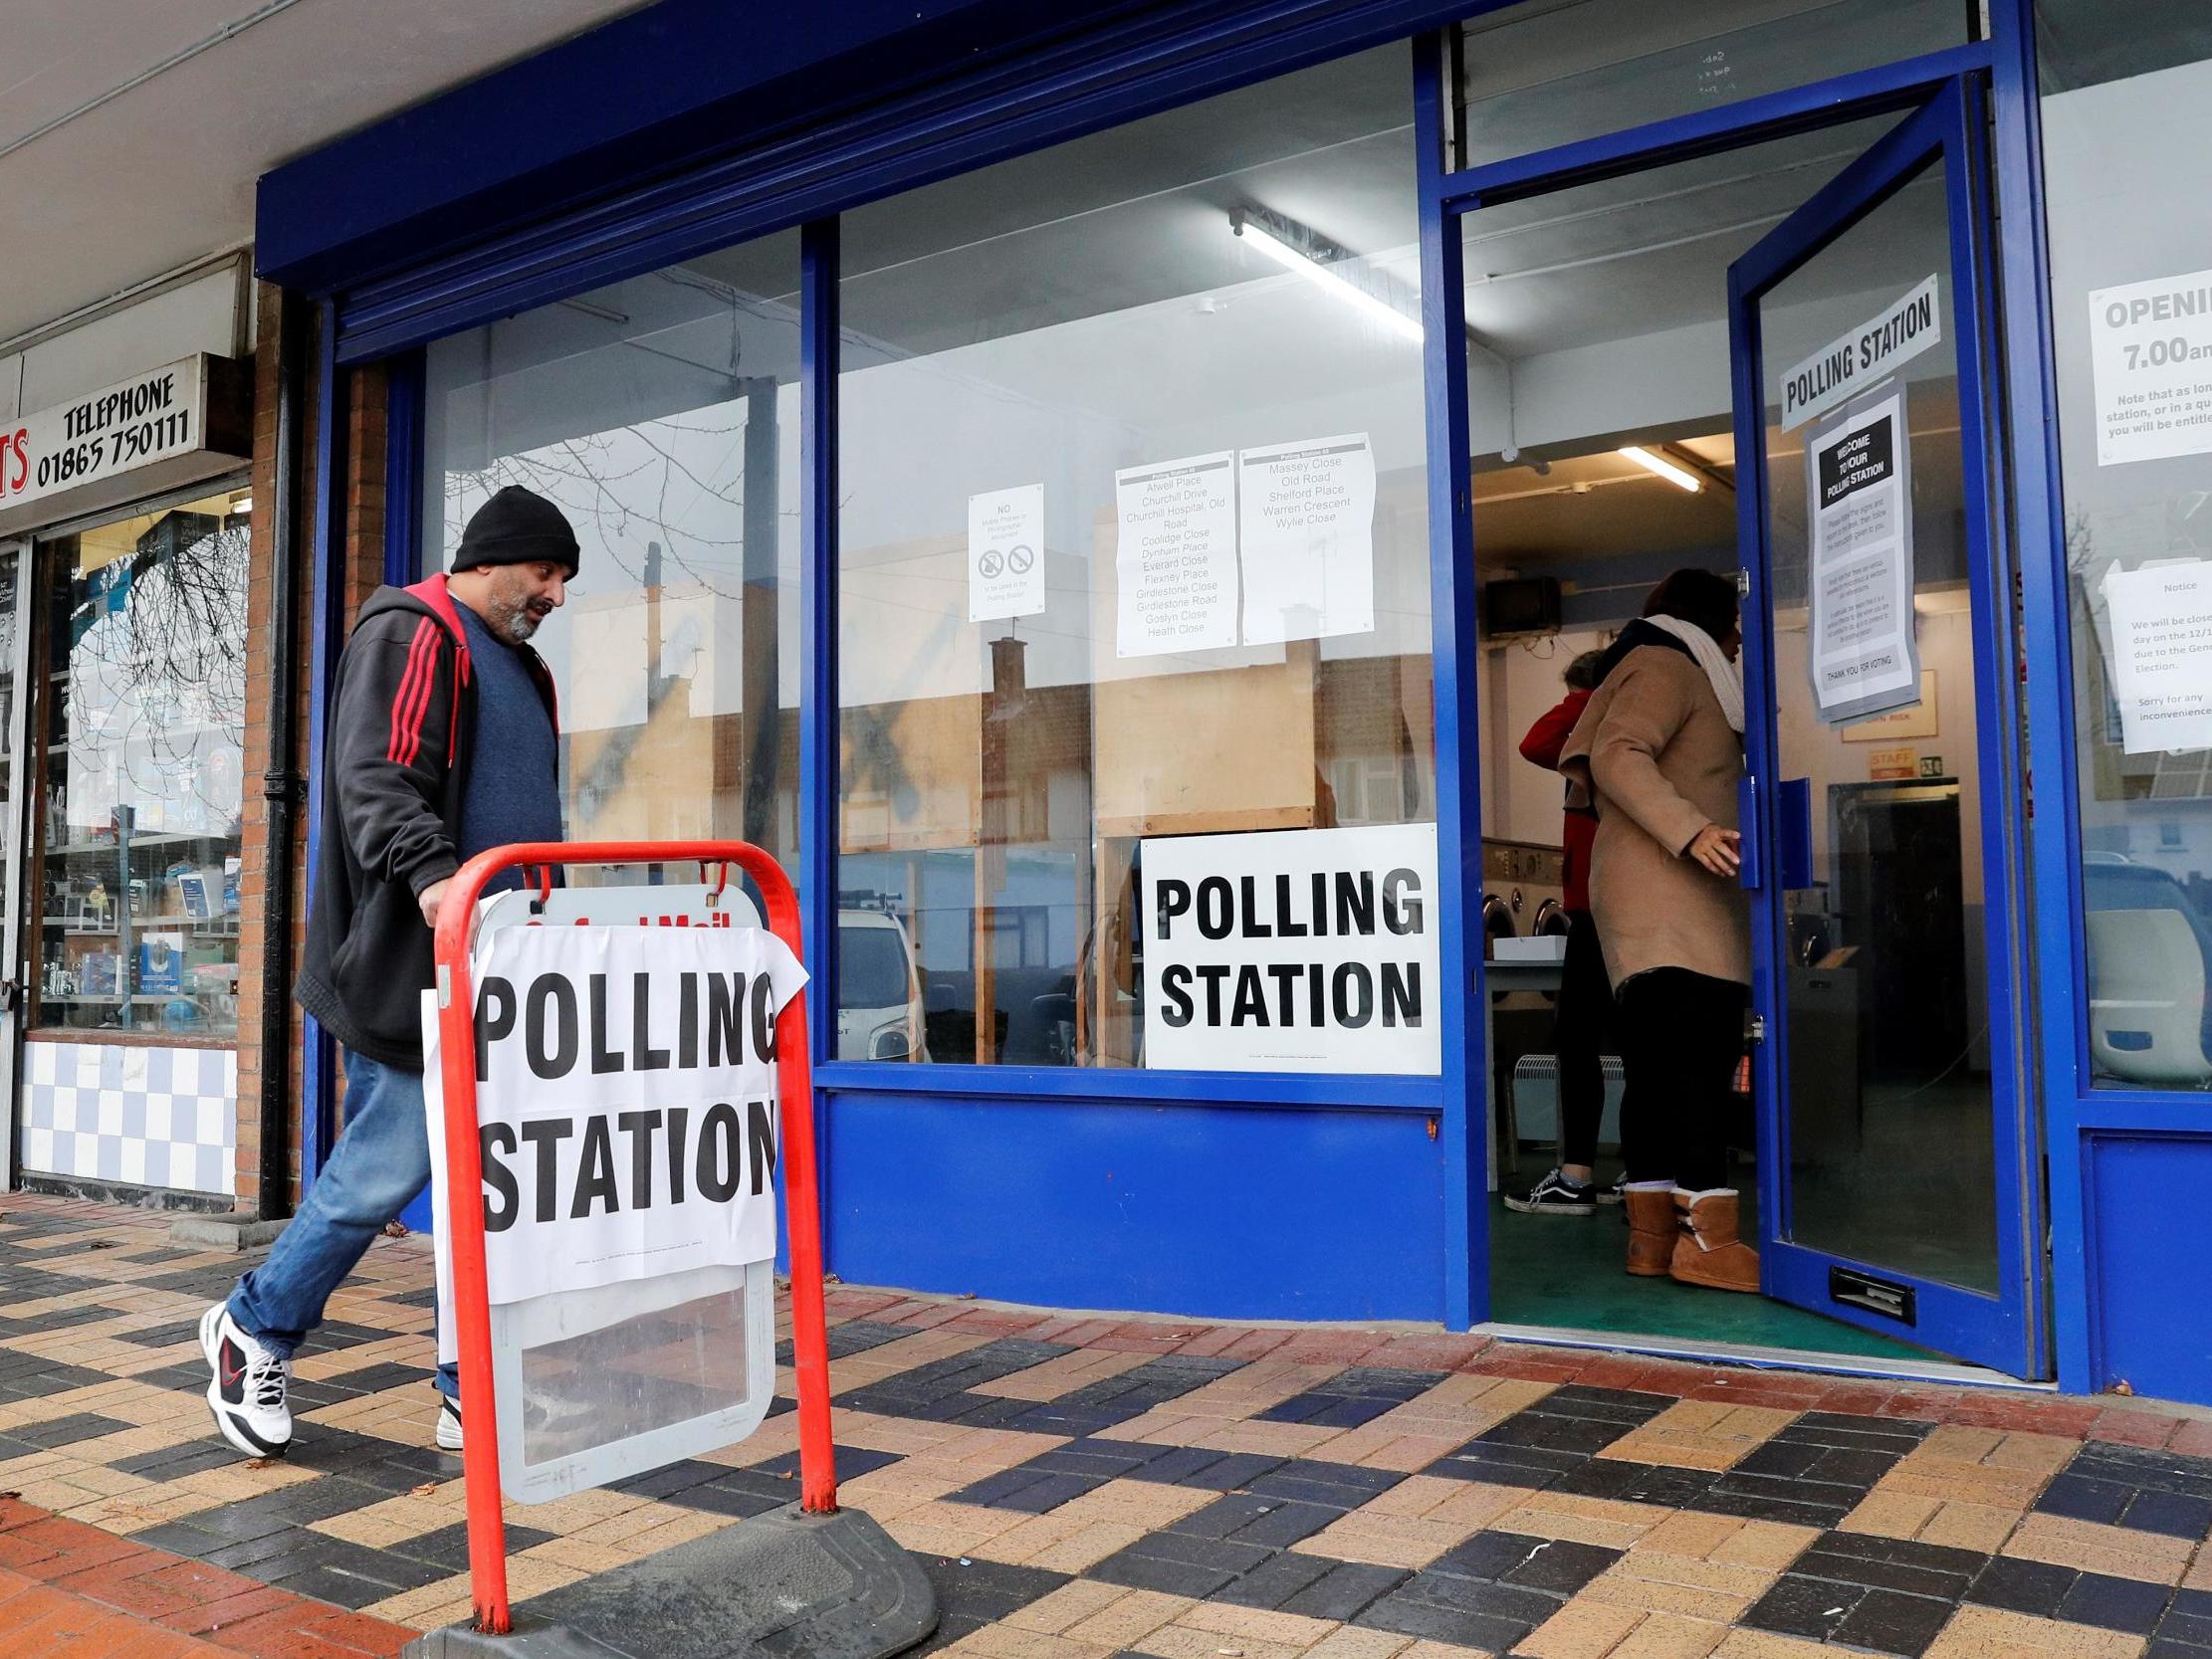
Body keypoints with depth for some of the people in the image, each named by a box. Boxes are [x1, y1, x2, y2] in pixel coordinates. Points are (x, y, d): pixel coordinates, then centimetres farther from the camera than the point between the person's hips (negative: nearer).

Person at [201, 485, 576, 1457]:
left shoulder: (520, 667, 23)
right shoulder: (410, 632, -5)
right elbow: (376, 778, -19)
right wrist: (432, 875, -35)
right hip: (411, 968, -9)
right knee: (386, 1169, -4)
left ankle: (473, 1393, 16)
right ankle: (255, 1329, 21)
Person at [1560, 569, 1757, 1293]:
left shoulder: (1679, 676, 31)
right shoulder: (1667, 667, 0)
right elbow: (1616, 756, -16)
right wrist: (1691, 831, -25)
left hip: (1650, 906, 10)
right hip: (1670, 895, -10)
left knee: (1657, 1064, 4)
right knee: (1703, 1051, -17)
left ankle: (1653, 1233, 2)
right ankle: (1709, 1237, -21)